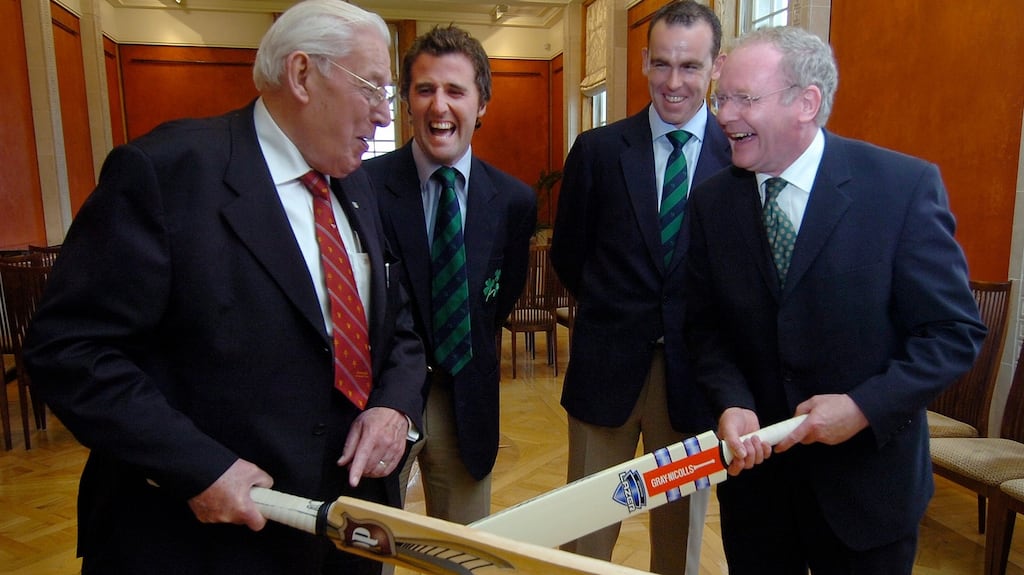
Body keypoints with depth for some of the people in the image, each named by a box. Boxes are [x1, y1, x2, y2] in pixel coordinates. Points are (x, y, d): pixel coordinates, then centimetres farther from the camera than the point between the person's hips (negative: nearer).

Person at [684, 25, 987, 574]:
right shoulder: (711, 201, -4)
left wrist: (864, 407, -20)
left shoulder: (905, 185, -13)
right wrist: (732, 404, -16)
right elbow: (705, 326, 1)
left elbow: (955, 331, -9)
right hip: (753, 467, 3)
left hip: (867, 477, -2)